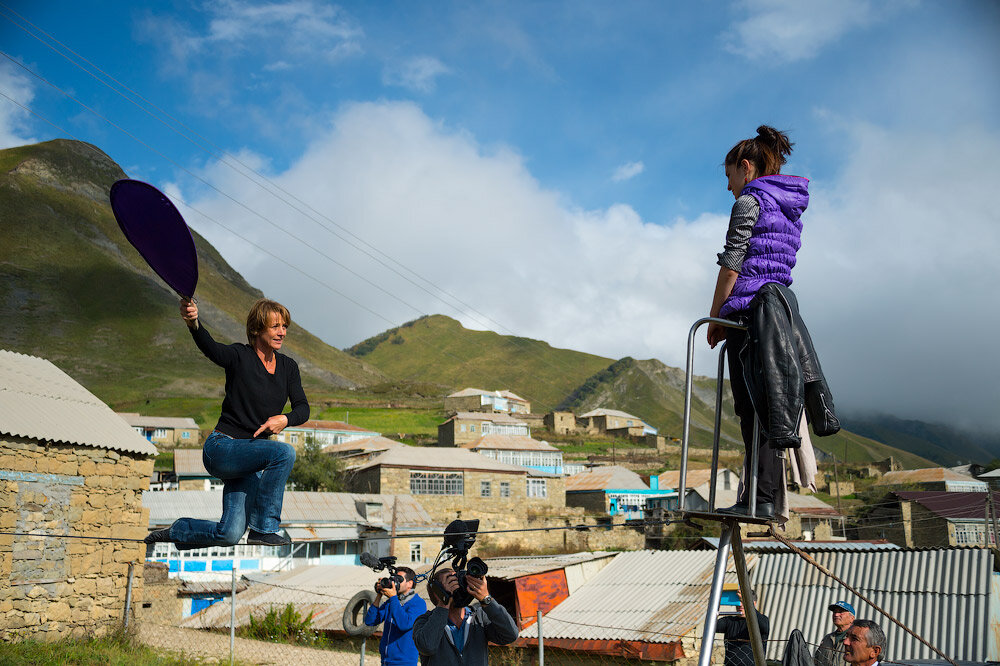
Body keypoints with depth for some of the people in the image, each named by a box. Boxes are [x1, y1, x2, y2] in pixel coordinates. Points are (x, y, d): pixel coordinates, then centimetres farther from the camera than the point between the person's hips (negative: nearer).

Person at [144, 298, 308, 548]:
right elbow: (210, 347, -32)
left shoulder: (288, 367, 6)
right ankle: (264, 529, -17)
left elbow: (303, 408, 0)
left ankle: (176, 530, 26)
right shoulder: (240, 356, -12)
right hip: (221, 448, -6)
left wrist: (285, 419, -23)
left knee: (230, 535, -5)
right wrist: (194, 323, -54)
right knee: (284, 452, -31)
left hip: (249, 459, 6)